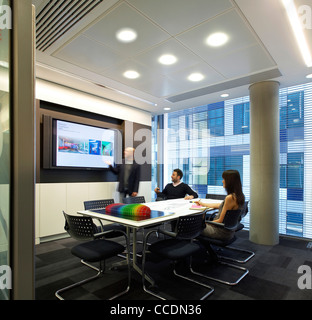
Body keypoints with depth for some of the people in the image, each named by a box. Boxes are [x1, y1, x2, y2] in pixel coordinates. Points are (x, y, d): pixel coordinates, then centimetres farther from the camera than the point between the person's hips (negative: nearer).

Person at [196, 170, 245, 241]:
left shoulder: (230, 198, -28)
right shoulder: (239, 196, 1)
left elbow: (221, 221, -22)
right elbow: (220, 205, 15)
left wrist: (206, 223, -5)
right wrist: (203, 203, 25)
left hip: (222, 233, -8)